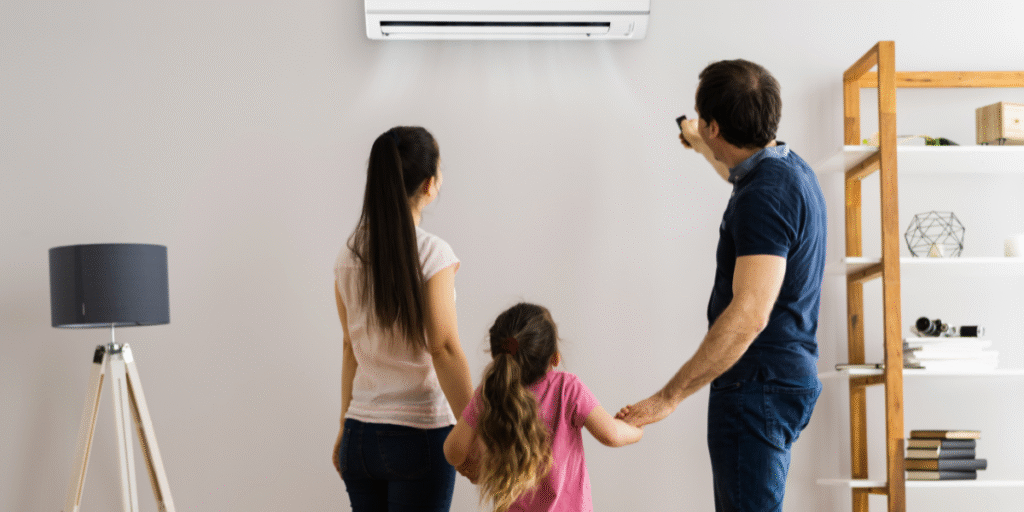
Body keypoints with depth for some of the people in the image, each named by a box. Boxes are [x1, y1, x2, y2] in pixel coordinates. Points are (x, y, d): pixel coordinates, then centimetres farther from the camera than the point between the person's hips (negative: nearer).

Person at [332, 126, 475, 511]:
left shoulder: (349, 256, 4)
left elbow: (351, 349, 9)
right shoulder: (431, 254, -12)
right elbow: (443, 349, -14)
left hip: (361, 435, 5)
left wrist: (346, 427, 16)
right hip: (419, 435, -5)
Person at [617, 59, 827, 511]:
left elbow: (750, 314, -30)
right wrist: (702, 147, 55)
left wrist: (669, 396, -28)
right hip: (784, 373, 11)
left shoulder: (764, 195, -23)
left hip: (759, 386, -11)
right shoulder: (788, 167, 10)